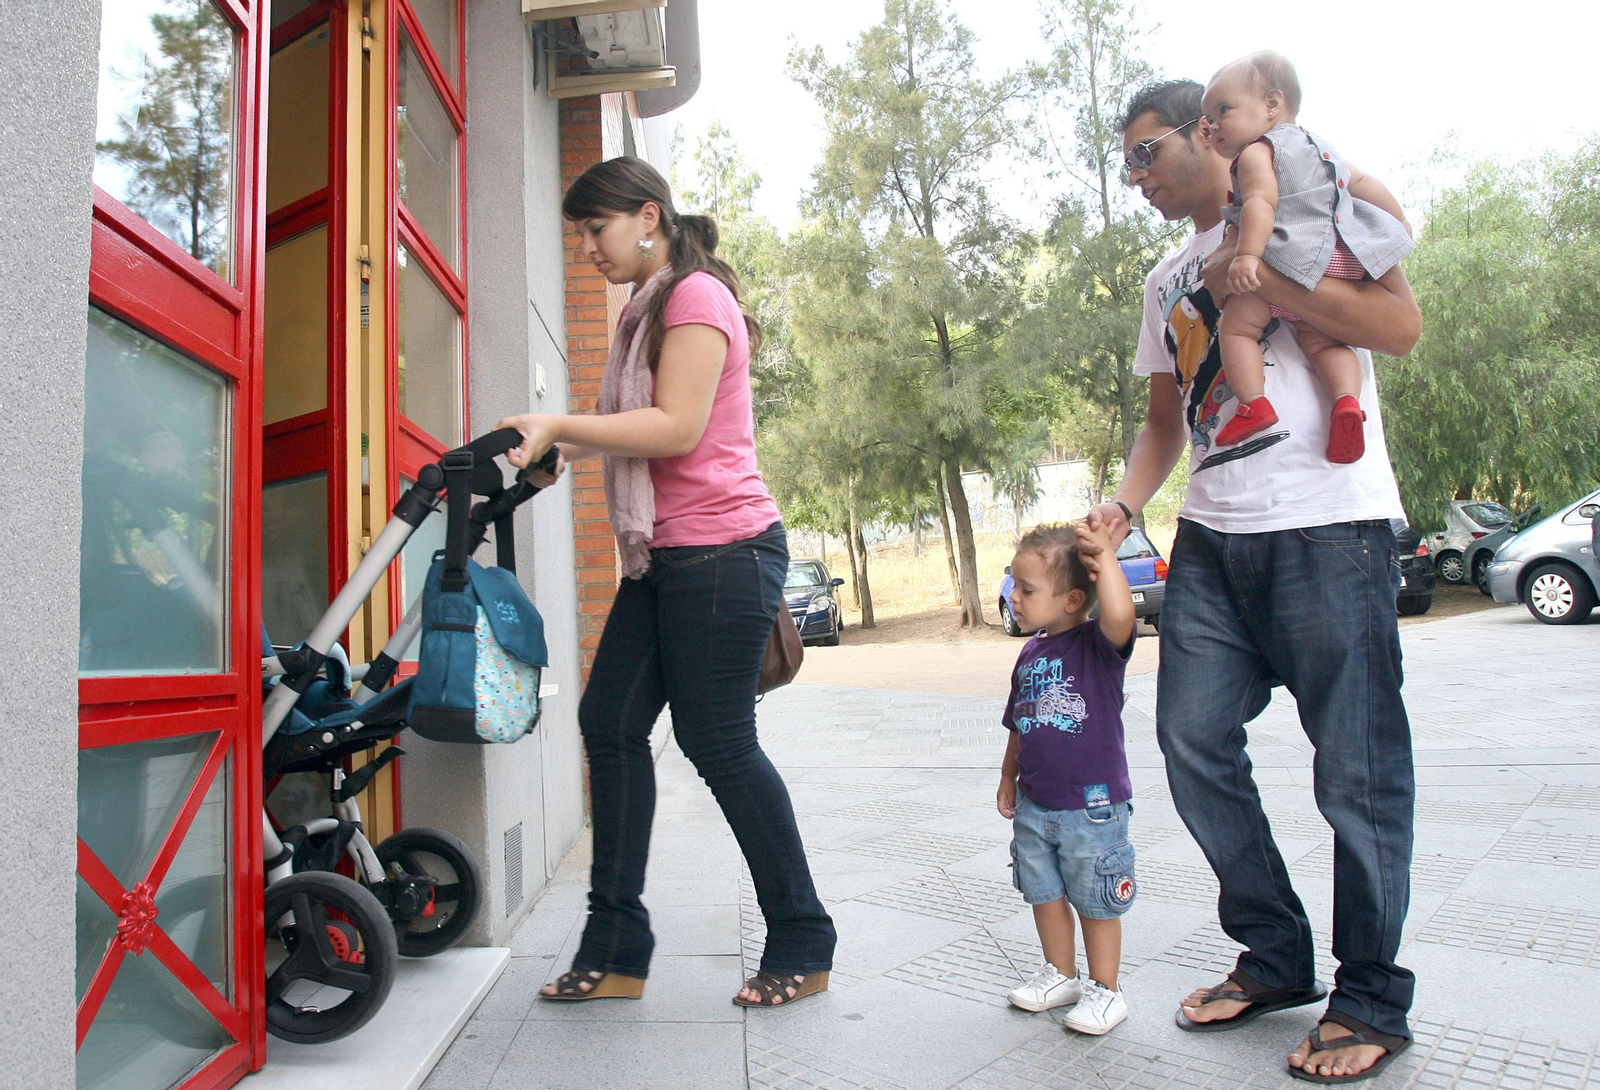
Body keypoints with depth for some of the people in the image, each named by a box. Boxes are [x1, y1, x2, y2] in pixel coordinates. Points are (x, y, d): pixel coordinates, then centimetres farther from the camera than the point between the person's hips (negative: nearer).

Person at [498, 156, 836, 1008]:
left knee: (718, 743, -4)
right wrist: (565, 449, 8)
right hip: (664, 556, 10)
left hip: (722, 552, -10)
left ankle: (802, 947, 14)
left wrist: (557, 425, -19)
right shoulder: (647, 311, 22)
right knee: (609, 722, 5)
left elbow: (677, 428, -20)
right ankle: (616, 948, 14)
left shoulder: (696, 295, -8)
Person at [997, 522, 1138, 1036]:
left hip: (1093, 805, -7)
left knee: (1095, 902, 8)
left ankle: (1104, 990, 26)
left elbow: (1120, 614, -39)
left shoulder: (1096, 645, -14)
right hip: (1035, 805, 7)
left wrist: (1102, 551, -34)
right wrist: (1009, 776, 21)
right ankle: (1060, 975, 37)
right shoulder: (1030, 654, 6)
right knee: (1044, 894, 18)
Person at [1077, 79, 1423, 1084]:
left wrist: (1253, 267, -10)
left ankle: (1373, 1001, 14)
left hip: (1329, 529, -6)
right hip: (1213, 539, 7)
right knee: (1194, 739, 2)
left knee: (1357, 768, -2)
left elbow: (1401, 326, -10)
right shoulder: (1168, 279, 21)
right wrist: (1122, 507, 4)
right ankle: (1275, 959, 19)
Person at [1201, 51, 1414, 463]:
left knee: (1237, 326, -3)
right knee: (1322, 340, 10)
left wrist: (1246, 255, -28)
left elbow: (1262, 202, -17)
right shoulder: (1319, 147, 29)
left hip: (1291, 261, -8)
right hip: (1341, 263, 8)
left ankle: (1254, 403, -18)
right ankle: (1347, 399, -15)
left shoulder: (1256, 152, 1)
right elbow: (1364, 183, 33)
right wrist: (1399, 222, 43)